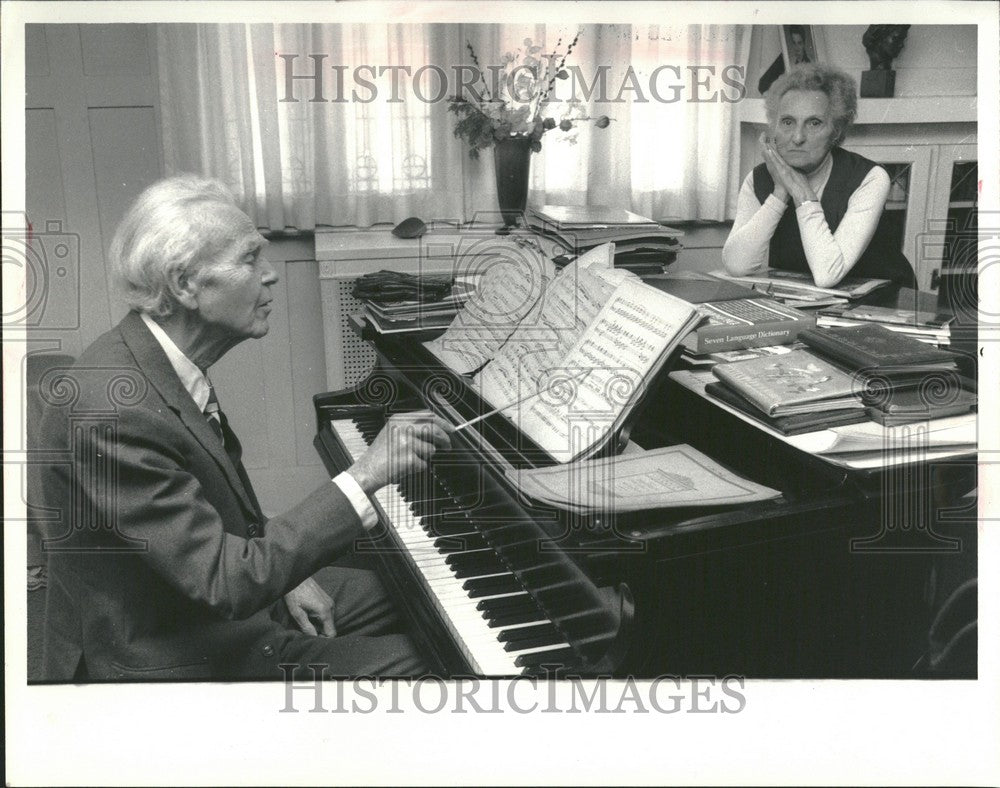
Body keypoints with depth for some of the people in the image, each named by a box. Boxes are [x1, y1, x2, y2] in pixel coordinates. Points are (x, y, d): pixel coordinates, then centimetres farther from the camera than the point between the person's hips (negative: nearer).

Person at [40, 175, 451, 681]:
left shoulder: (162, 362, -2)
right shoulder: (111, 415, -32)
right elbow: (225, 583, -33)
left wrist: (282, 573, 1)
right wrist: (364, 477, -32)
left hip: (199, 601, 9)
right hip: (165, 659, -9)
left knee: (388, 593, 16)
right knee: (409, 658, -9)